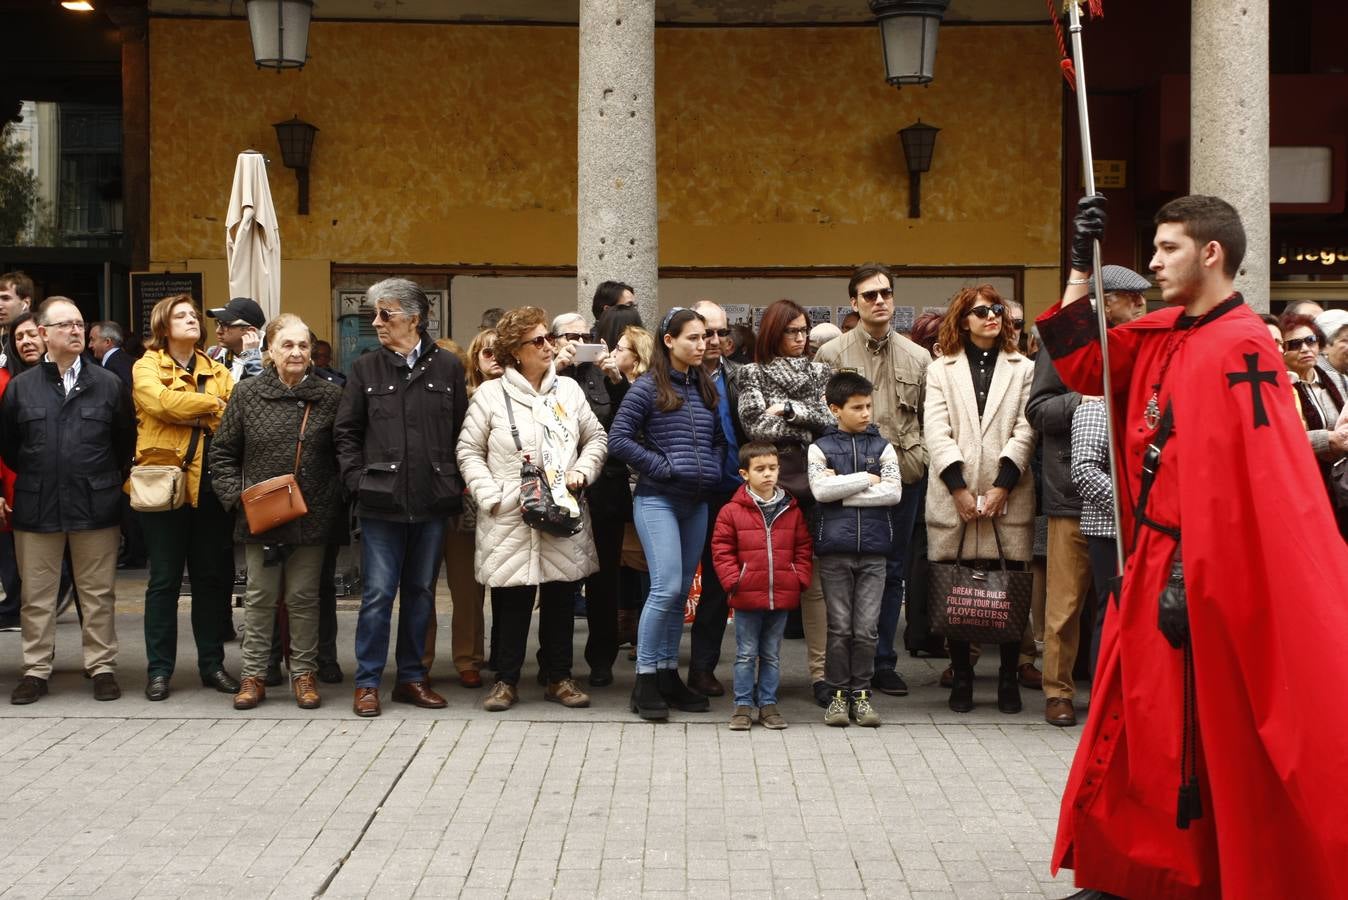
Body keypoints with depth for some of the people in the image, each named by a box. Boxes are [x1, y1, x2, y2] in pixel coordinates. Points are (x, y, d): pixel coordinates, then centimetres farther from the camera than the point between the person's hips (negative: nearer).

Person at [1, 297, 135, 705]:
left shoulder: (108, 384, 4)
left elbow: (126, 441, 8)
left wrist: (108, 483, 7)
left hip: (96, 507, -1)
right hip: (35, 508, 1)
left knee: (98, 593, 5)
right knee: (36, 595, 7)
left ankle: (102, 667, 14)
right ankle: (36, 669, 16)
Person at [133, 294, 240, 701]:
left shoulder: (216, 371, 15)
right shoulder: (147, 367, 3)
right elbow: (163, 402, -17)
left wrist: (192, 413, -15)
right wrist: (214, 405, -9)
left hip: (209, 486, 4)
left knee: (214, 577, 7)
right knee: (164, 579, 1)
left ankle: (212, 663, 17)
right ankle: (159, 669, 9)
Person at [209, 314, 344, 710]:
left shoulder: (330, 397, -1)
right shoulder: (247, 395, 1)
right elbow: (222, 452, 6)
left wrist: (336, 501, -5)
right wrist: (235, 495, -5)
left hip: (312, 516, 0)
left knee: (304, 597, 8)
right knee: (260, 596, 8)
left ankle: (304, 673, 18)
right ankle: (253, 674, 17)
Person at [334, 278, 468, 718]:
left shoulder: (447, 367, 3)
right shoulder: (366, 368, 4)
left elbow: (462, 430, 4)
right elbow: (345, 432, 6)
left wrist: (457, 483, -2)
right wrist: (357, 480, -4)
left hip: (432, 501, 1)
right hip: (381, 501, -1)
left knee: (420, 592, 11)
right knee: (378, 594, -1)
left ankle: (412, 678, 21)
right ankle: (367, 682, 9)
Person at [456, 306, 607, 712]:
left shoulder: (568, 389, 9)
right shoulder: (490, 395, -1)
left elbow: (596, 437, 16)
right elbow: (469, 452, 0)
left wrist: (582, 471, -2)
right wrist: (491, 498, -10)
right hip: (510, 520, -3)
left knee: (560, 598, 8)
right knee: (511, 600, 1)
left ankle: (559, 677, 20)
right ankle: (506, 680, 13)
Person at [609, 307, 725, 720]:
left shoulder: (705, 388, 13)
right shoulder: (648, 387, -6)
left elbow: (719, 438, 22)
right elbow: (618, 438, -11)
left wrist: (715, 471, 4)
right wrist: (662, 466, -13)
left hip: (697, 502, 6)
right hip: (657, 500, -6)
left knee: (681, 592, 9)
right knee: (667, 587, -14)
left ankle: (668, 675, 17)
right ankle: (645, 681, -5)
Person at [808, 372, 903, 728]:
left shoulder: (882, 447, 9)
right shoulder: (820, 448, 6)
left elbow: (894, 492, -4)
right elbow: (820, 489, -11)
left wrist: (842, 493, -7)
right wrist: (866, 478, -6)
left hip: (874, 549, 1)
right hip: (835, 549, -1)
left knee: (866, 629, 1)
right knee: (839, 627, 2)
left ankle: (861, 692, 12)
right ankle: (838, 694, 11)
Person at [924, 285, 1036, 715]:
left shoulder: (1023, 369, 12)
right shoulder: (941, 370, 13)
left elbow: (1025, 431, 2)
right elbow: (936, 432, 2)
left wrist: (1002, 486, -10)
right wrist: (959, 487, -10)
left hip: (1009, 498, 0)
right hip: (954, 497, 0)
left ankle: (1009, 679, 8)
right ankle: (961, 678, 10)